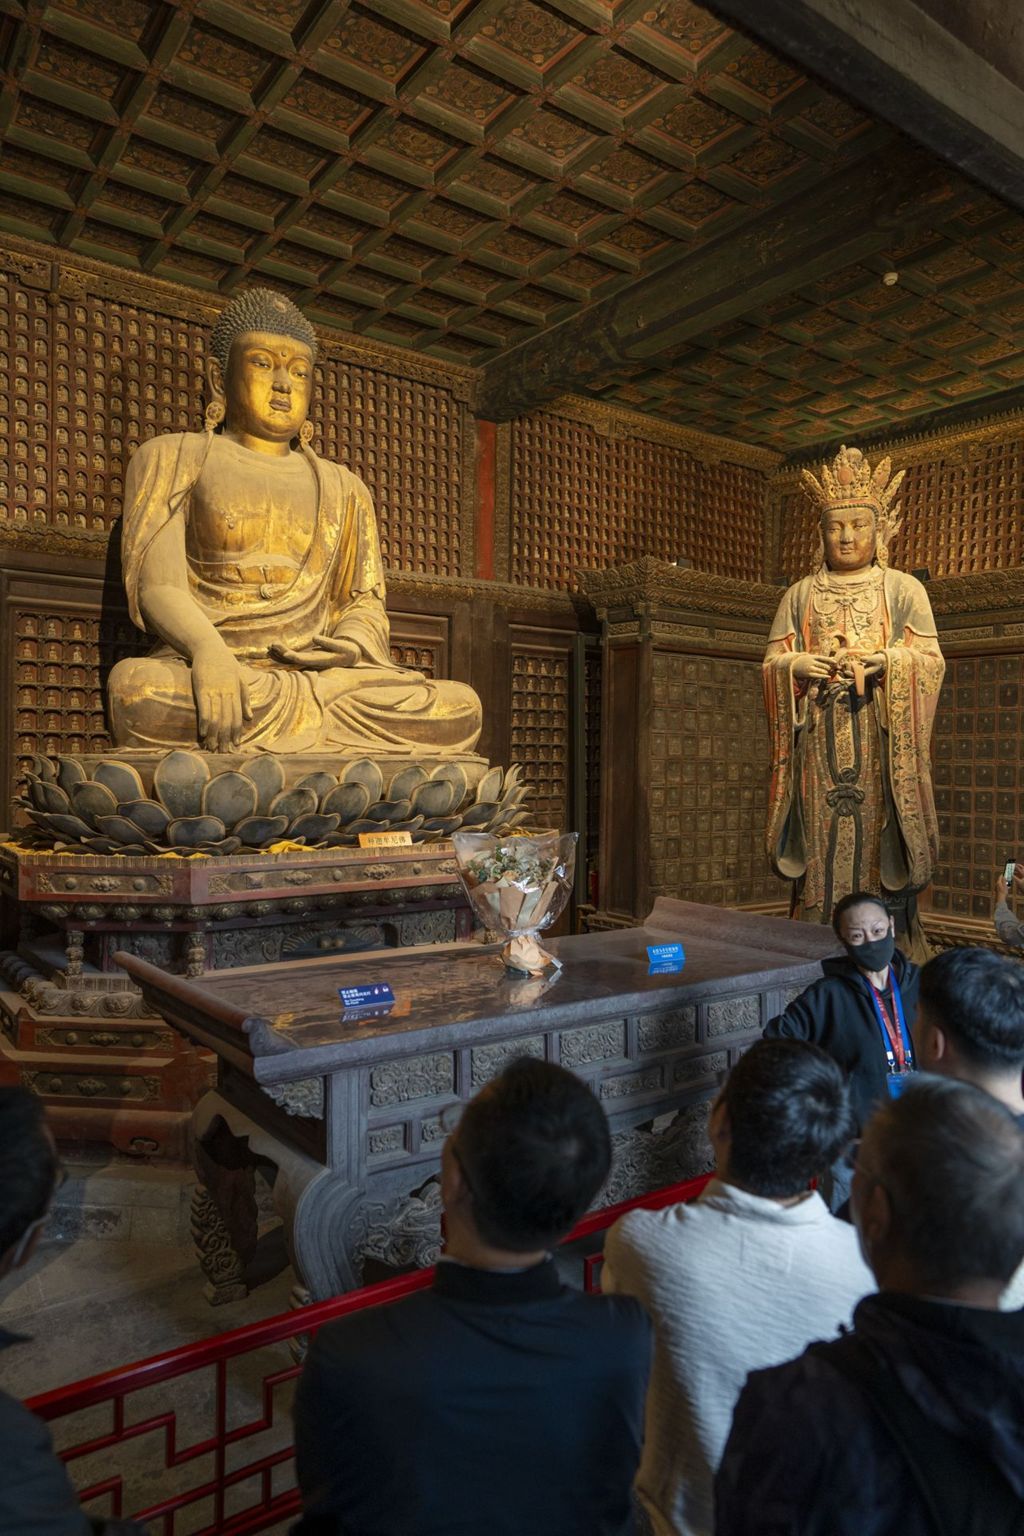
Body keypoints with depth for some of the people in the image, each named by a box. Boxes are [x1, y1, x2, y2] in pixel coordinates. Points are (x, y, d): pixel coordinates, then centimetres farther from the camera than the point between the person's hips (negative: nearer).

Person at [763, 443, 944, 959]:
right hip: (818, 743, 1)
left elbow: (931, 660, 3)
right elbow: (771, 662, 12)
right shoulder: (800, 594, 14)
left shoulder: (904, 589, 9)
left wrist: (883, 660, -15)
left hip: (881, 741, -1)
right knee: (821, 844, -2)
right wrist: (798, 666, -10)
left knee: (878, 838, -5)